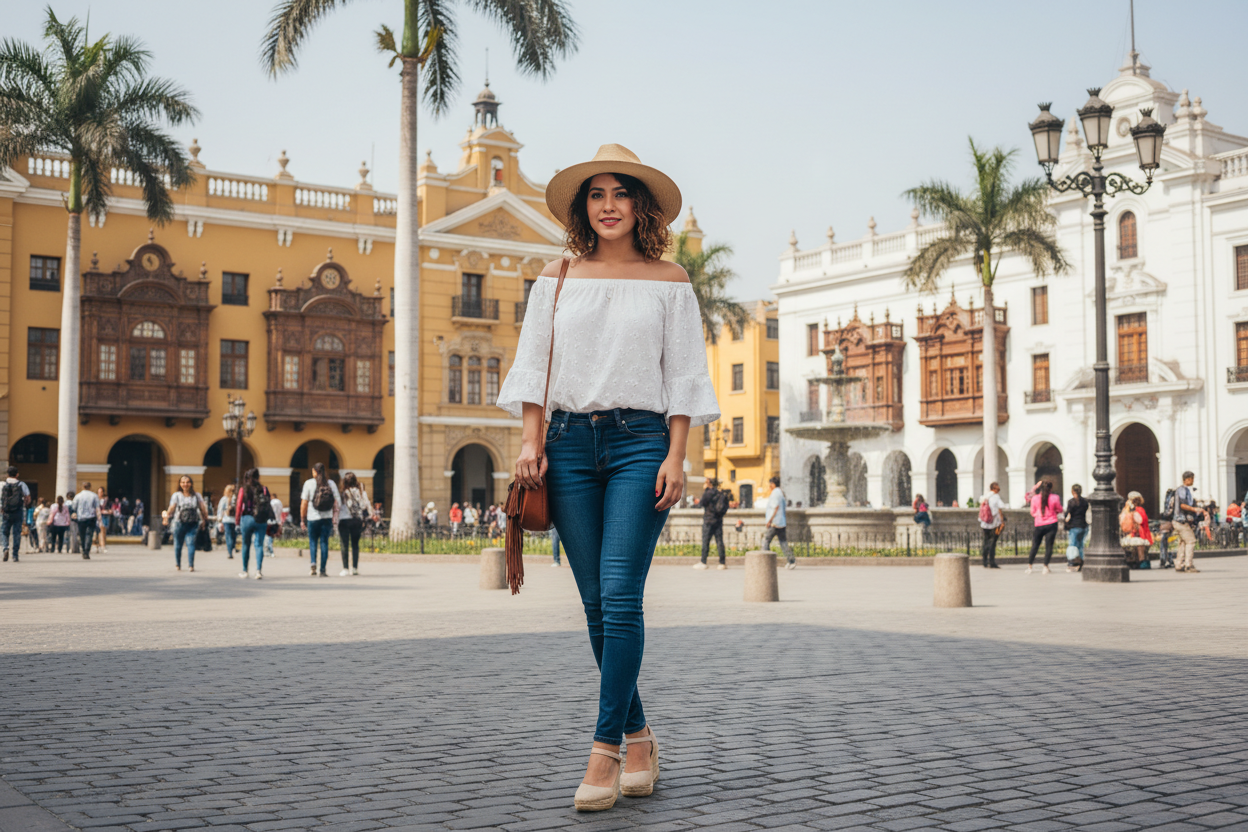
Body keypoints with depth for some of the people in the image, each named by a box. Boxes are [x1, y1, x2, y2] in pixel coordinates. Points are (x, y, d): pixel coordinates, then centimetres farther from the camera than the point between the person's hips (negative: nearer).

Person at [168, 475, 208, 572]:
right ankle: (178, 565, 23)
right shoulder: (176, 495, 5)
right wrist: (168, 518, -4)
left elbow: (203, 508, 9)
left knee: (191, 543, -13)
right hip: (179, 523, 0)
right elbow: (171, 508, 1)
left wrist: (204, 520, 7)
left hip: (192, 524, 0)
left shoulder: (196, 496, 7)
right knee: (178, 544, 8)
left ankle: (191, 565, -15)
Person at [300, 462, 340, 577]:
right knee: (324, 542, 5)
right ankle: (322, 570, 3)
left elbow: (304, 503, -3)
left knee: (312, 541, 12)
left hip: (313, 518, -1)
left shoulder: (309, 483, -2)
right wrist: (335, 517, 7)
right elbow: (337, 502, 1)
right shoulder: (331, 483, 4)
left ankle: (313, 562, -11)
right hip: (327, 517, 1)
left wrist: (302, 519, 4)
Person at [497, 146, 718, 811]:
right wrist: (531, 442, -1)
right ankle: (639, 740, 16)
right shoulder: (558, 277, 13)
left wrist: (675, 456, -5)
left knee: (619, 596, -13)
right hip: (570, 440, 3)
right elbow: (533, 364, 11)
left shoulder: (668, 281, 8)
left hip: (640, 439, -2)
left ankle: (605, 750, -9)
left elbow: (684, 373, 5)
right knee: (595, 603, 3)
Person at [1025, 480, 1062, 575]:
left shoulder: (1035, 498, -4)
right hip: (1051, 524, -1)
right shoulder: (1055, 498, -6)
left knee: (1035, 546, 9)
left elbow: (1032, 512, 6)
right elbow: (1060, 510, 9)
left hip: (1039, 525, 1)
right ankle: (1046, 566, -2)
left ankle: (1029, 566, 12)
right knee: (1049, 546, 2)